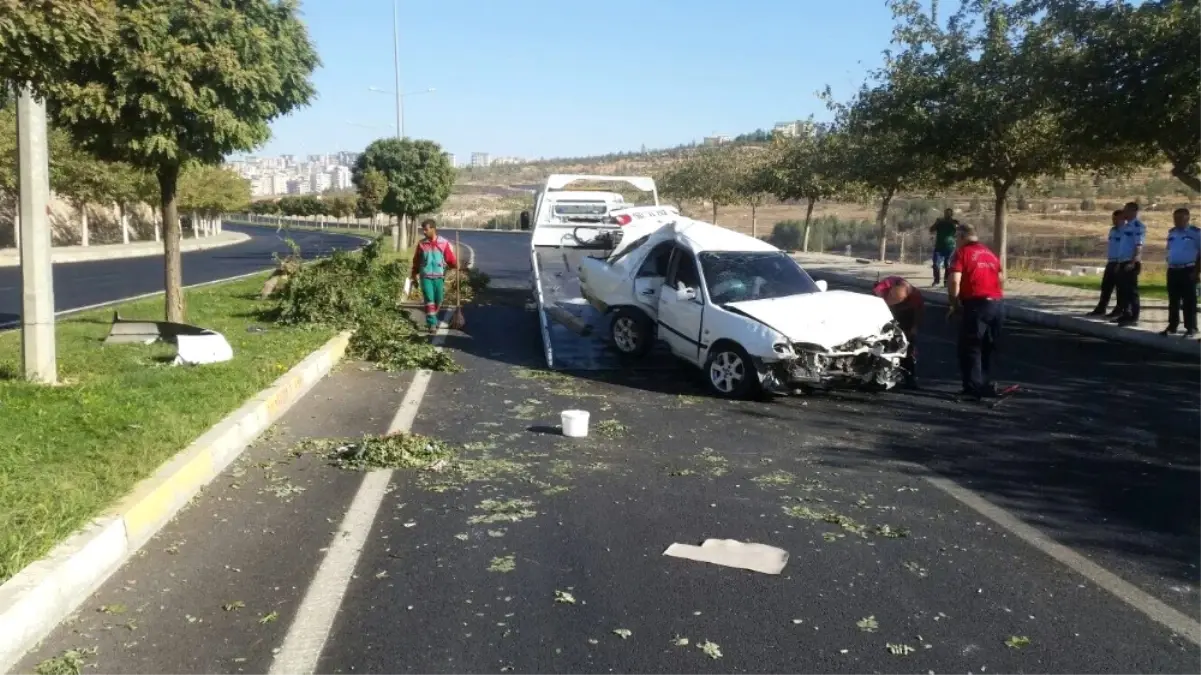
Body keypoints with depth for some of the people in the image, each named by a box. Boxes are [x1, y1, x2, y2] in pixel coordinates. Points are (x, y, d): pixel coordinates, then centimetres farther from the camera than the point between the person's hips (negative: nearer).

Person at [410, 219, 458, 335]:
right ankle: (432, 324, -6)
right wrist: (415, 274, 14)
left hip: (439, 276, 0)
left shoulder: (444, 243, -3)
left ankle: (432, 318, 34)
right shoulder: (421, 244, 2)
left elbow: (450, 258, -1)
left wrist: (455, 265, -18)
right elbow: (416, 260, 11)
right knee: (429, 300, -8)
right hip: (425, 276, 0)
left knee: (438, 300, 10)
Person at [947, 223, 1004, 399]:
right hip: (998, 303, 7)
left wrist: (954, 305, -2)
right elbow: (1002, 278, 20)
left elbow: (955, 282, -12)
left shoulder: (962, 253, -2)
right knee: (988, 347, 18)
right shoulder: (990, 253, 19)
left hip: (977, 304, -7)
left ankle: (973, 387, -2)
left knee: (970, 347, 1)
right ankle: (987, 384, 23)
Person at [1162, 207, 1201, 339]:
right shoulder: (1171, 232, 12)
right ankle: (1172, 326, 16)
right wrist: (1170, 266, 14)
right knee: (1173, 300, 10)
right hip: (1173, 270, 6)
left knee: (1189, 301, -2)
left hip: (1188, 270, -6)